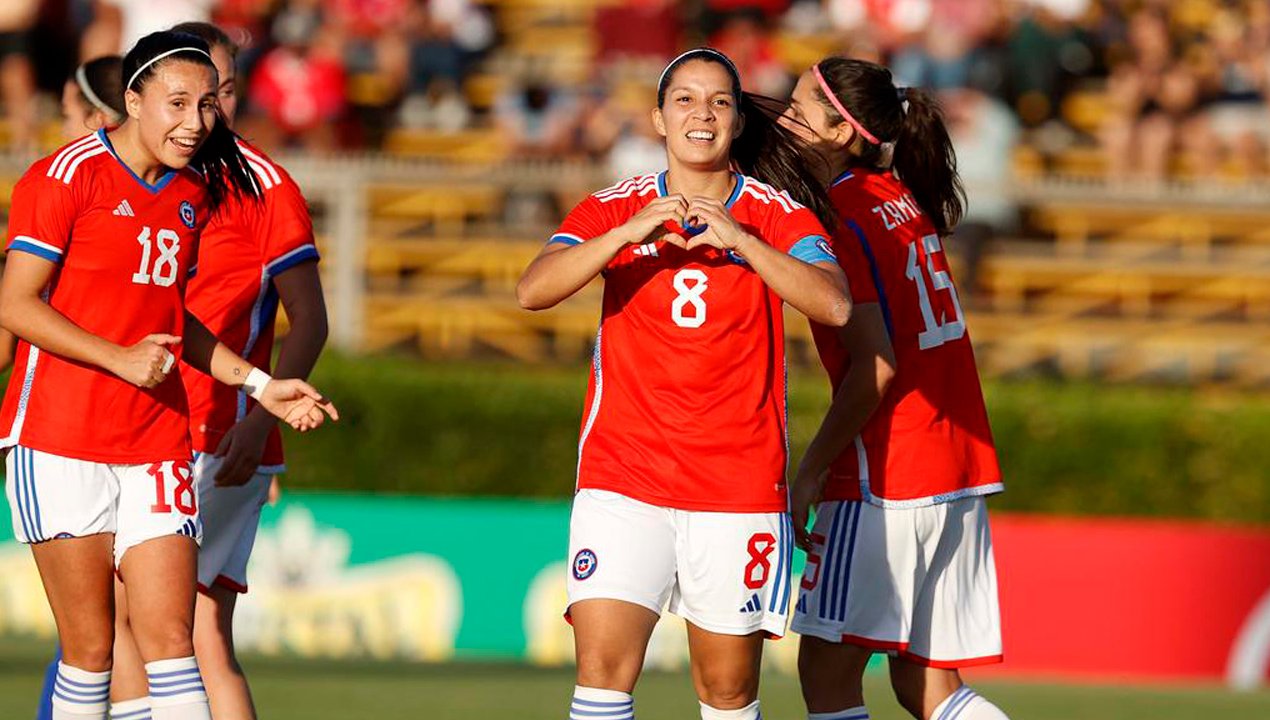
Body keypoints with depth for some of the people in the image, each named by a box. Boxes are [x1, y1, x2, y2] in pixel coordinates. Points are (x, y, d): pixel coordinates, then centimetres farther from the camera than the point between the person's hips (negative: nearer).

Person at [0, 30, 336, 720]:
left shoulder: (196, 191, 13)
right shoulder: (70, 175, -7)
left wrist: (258, 384, 17)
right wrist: (121, 359, -18)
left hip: (156, 447, 5)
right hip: (60, 444, -5)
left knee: (169, 637, -4)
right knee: (90, 647, -2)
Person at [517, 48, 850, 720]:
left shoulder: (778, 217, 2)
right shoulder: (613, 210, 5)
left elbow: (834, 305, -16)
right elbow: (533, 290, -11)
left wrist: (737, 239, -24)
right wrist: (631, 232, -23)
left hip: (738, 483, 0)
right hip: (622, 480, 0)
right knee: (603, 665, -14)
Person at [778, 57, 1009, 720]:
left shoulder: (845, 219, -12)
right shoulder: (900, 196, 11)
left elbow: (875, 367, -18)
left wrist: (810, 472, -12)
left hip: (885, 478, -9)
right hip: (958, 469, 9)